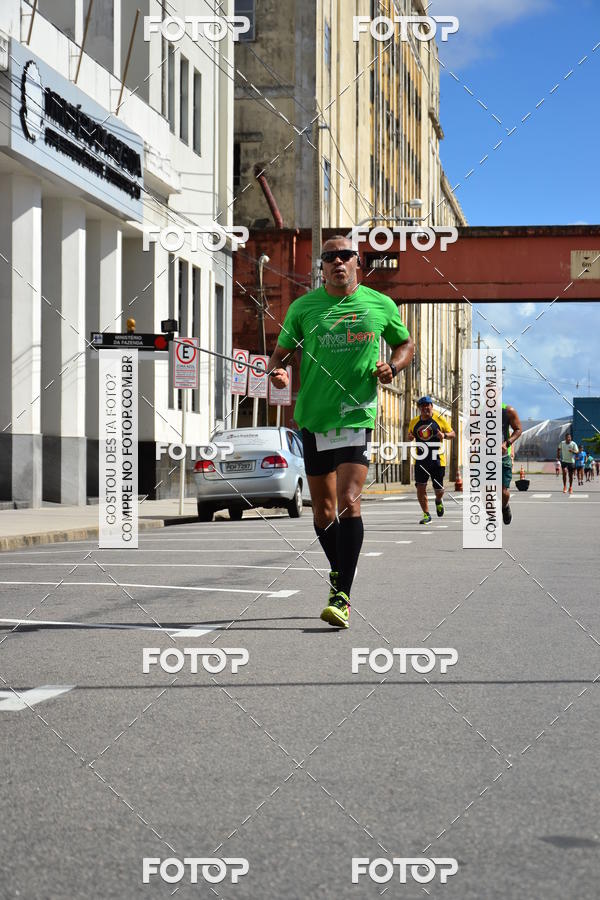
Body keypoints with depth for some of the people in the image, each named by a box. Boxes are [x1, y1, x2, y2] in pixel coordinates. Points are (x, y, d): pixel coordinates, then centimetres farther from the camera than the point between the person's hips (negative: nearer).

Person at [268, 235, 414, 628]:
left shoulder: (381, 305, 5)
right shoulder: (303, 307, 5)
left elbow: (406, 343, 19)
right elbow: (281, 353, 11)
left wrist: (392, 367, -1)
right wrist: (278, 372, -12)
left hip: (358, 416, -2)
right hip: (314, 418, 2)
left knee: (349, 501, -16)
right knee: (323, 509, 10)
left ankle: (342, 597, -16)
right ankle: (339, 572, 34)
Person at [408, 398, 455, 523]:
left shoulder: (440, 419, 0)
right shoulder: (414, 422, 9)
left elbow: (453, 434, 5)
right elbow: (410, 435, 24)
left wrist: (444, 435, -17)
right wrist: (410, 437, -1)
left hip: (437, 459, -2)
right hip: (421, 460, 2)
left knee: (438, 488, 4)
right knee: (420, 487, -7)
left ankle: (439, 501, 40)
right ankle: (426, 515, 3)